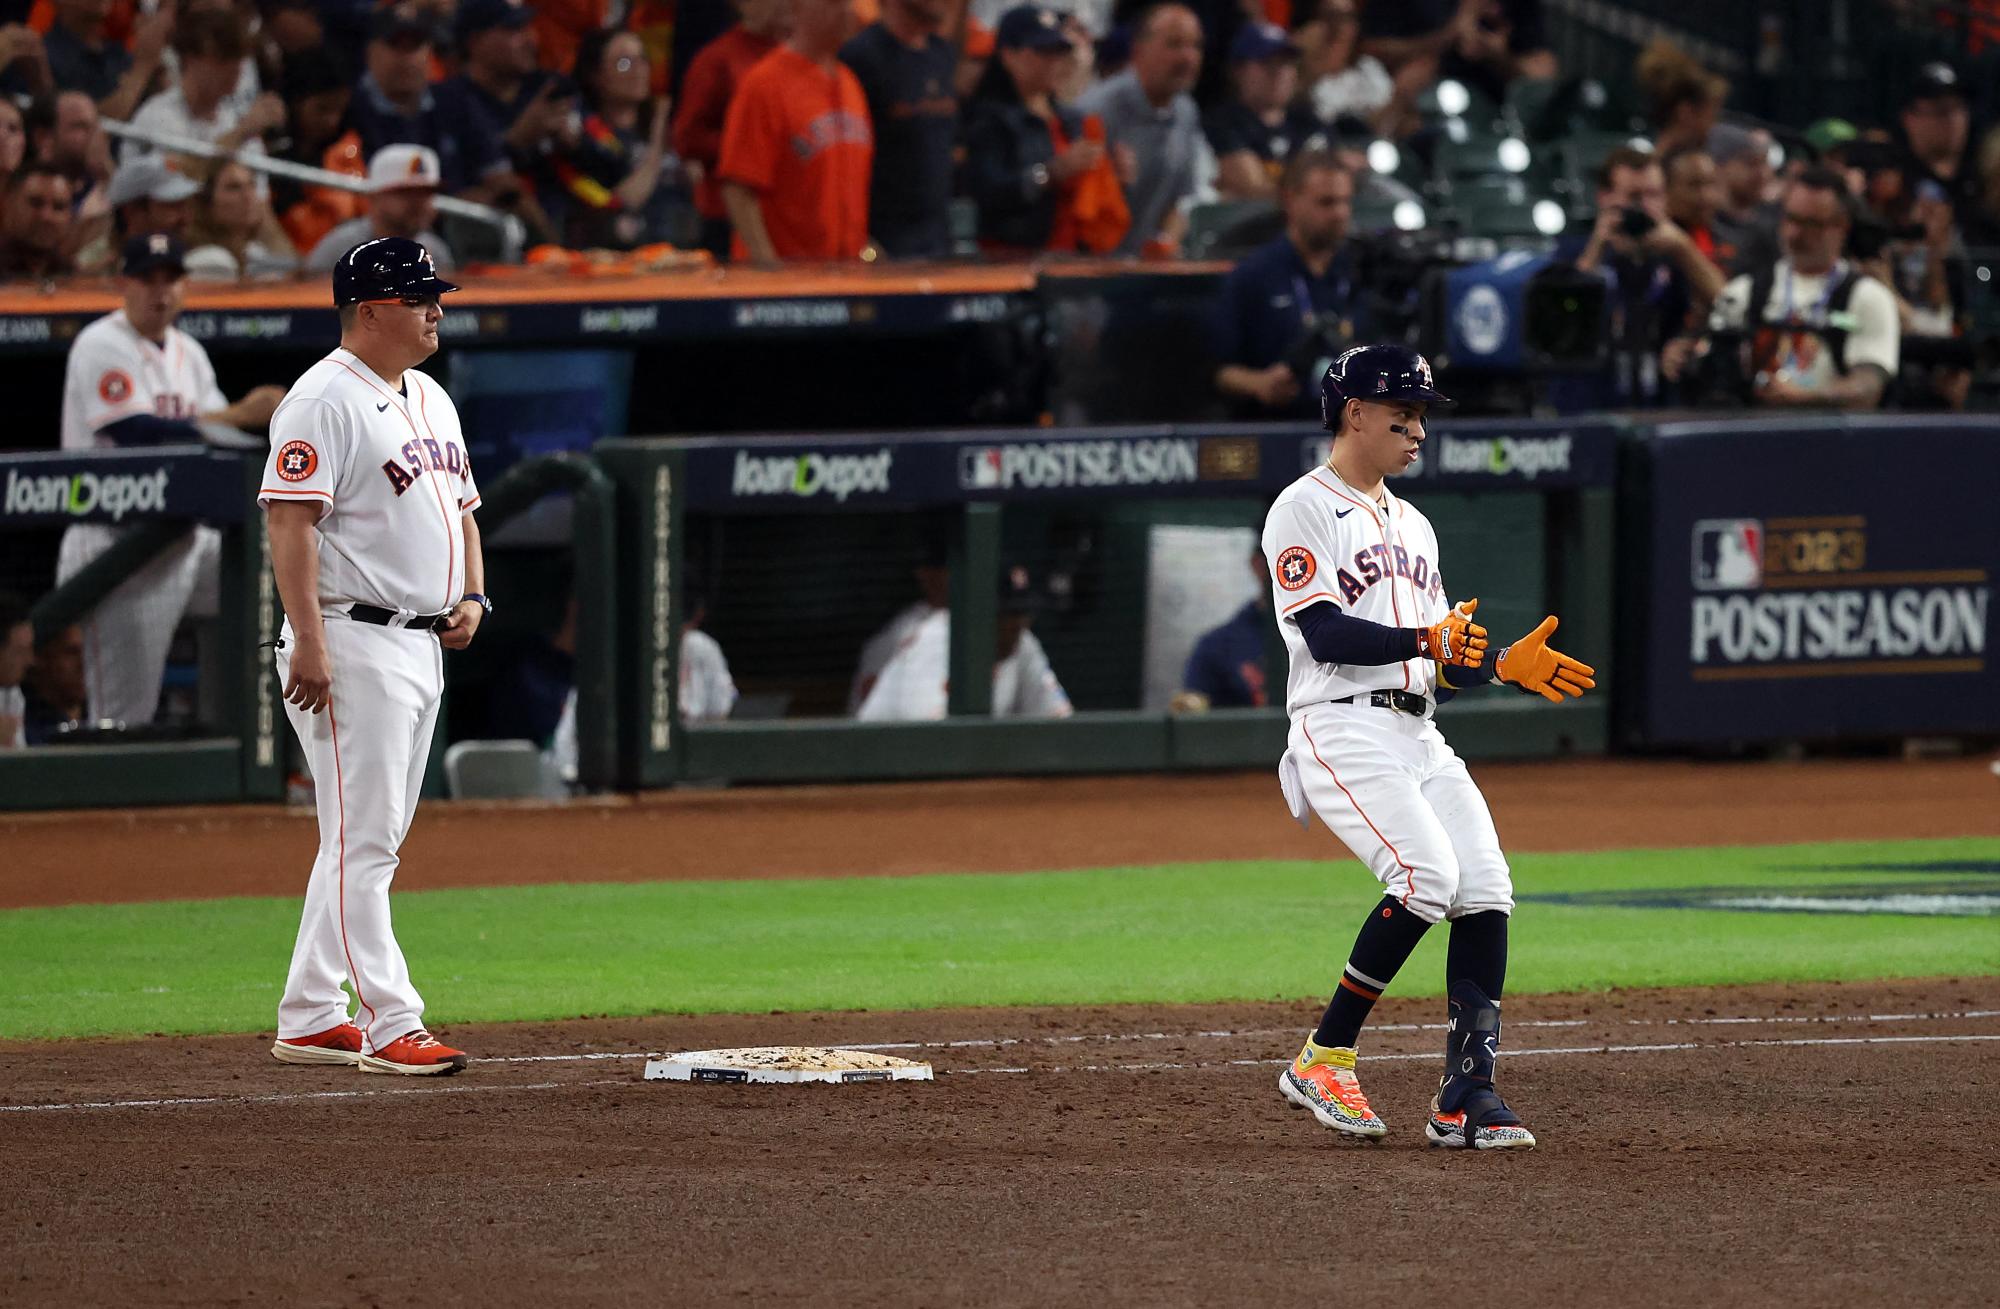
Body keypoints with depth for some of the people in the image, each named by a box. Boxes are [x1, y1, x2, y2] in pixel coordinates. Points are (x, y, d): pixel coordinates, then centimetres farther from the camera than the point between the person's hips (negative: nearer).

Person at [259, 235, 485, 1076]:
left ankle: (310, 1020, 17)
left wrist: (472, 597, 9)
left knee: (368, 841, 11)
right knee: (364, 840, -10)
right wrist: (309, 642, -25)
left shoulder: (430, 400, 17)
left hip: (423, 647, 10)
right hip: (353, 644, -10)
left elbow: (460, 507, 27)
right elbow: (290, 520, -19)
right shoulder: (324, 399, -12)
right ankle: (391, 1027, -12)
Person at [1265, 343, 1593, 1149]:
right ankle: (1323, 1061, -13)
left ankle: (1465, 1098, -8)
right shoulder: (1304, 510, -2)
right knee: (1426, 875, -24)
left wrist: (1505, 665, 3)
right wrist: (1428, 641, -27)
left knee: (1485, 888, -8)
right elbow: (1326, 636, -15)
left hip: (1419, 735, 8)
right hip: (1343, 729, -8)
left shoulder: (1412, 527, 24)